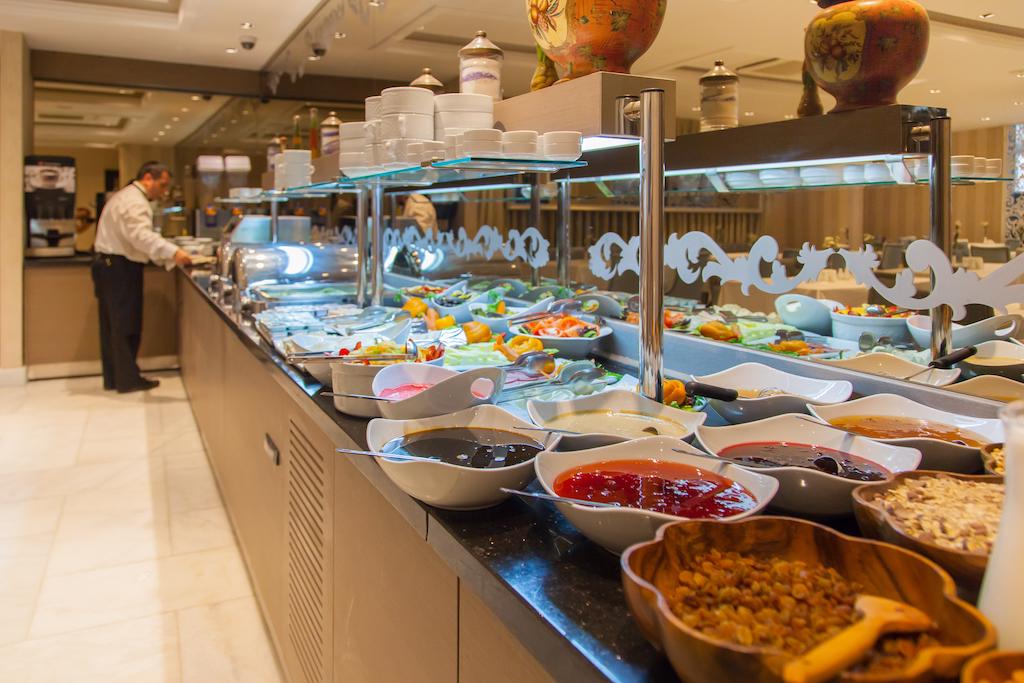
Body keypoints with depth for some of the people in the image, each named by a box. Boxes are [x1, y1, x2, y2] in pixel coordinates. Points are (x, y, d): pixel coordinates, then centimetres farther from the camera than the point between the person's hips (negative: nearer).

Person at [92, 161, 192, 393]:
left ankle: (113, 378, 20)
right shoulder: (134, 201, -15)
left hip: (108, 265, 11)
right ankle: (128, 379, 2)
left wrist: (167, 257, 10)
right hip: (120, 267, -11)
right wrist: (173, 252, -39)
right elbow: (142, 235, -30)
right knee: (126, 325, -4)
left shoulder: (125, 196, 20)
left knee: (113, 324, 13)